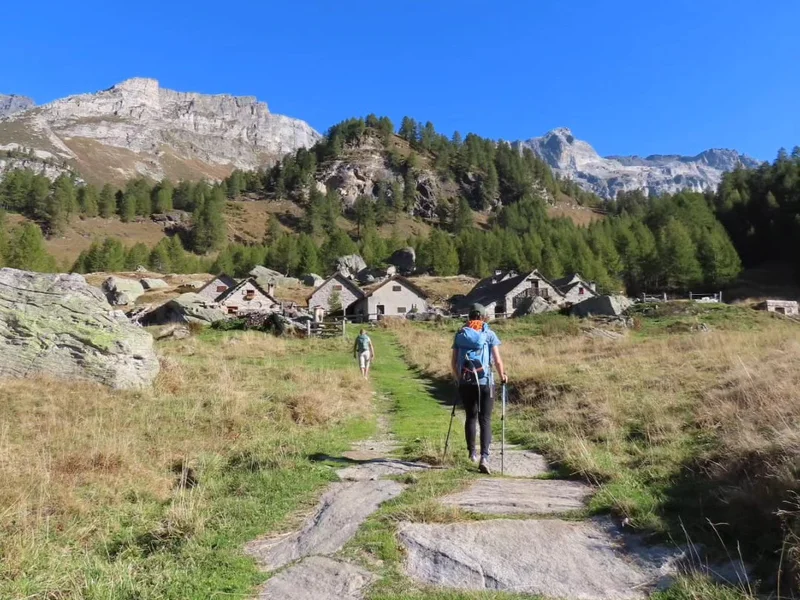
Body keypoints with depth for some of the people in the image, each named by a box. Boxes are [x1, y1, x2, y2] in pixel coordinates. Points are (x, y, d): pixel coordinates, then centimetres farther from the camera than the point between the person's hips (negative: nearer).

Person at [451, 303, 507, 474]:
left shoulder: (460, 334, 8)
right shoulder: (489, 334, 0)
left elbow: (454, 362, 7)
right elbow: (497, 360, -6)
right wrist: (503, 375, 11)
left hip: (465, 382, 3)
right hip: (485, 382, -3)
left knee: (471, 417, 18)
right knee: (485, 420, 0)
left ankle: (472, 453, 26)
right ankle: (484, 457, -11)